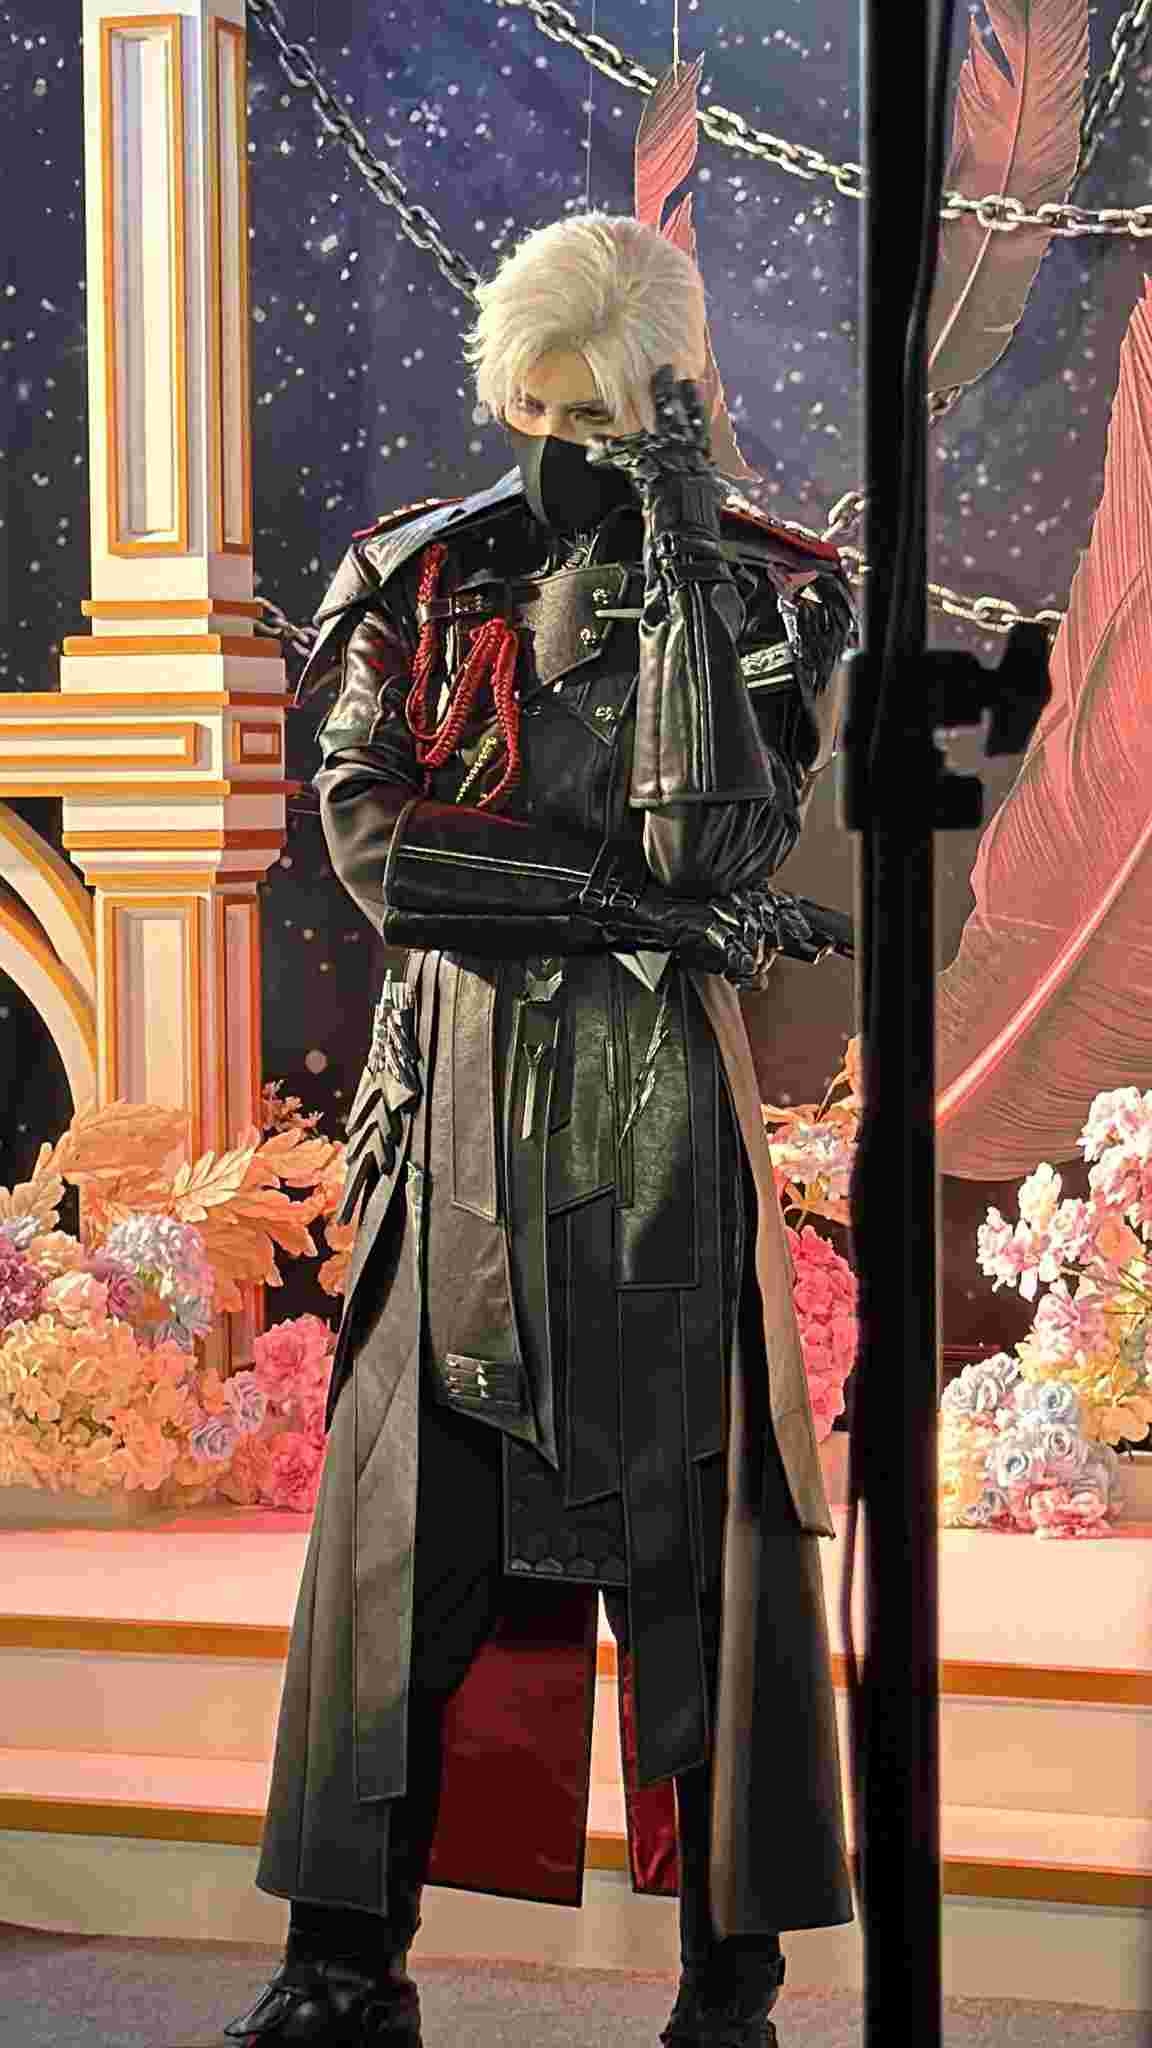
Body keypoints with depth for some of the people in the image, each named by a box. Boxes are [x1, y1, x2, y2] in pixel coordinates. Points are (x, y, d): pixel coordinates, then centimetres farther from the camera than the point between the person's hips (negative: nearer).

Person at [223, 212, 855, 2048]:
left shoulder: (761, 588, 3)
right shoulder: (422, 585, 9)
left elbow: (712, 830, -13)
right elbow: (371, 834, -4)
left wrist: (683, 572, -15)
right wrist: (621, 896, -11)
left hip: (666, 1102, -2)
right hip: (460, 1096, 2)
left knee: (703, 1524, -1)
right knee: (403, 1519, 1)